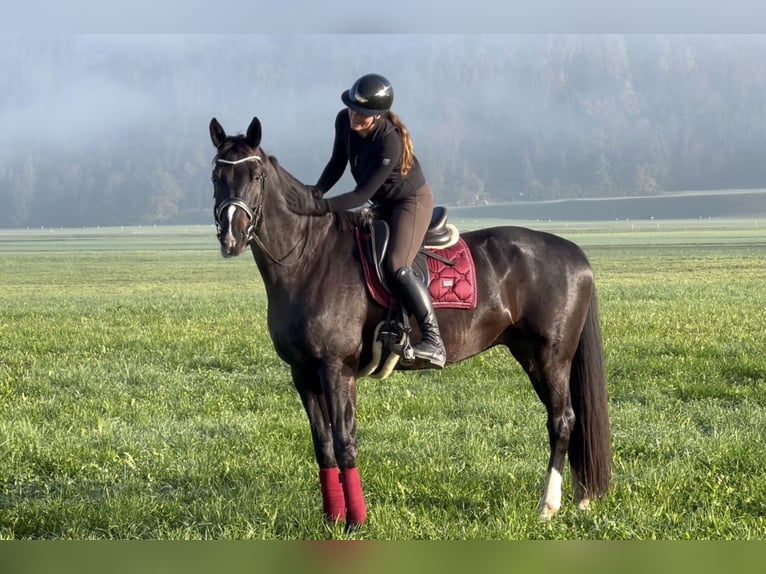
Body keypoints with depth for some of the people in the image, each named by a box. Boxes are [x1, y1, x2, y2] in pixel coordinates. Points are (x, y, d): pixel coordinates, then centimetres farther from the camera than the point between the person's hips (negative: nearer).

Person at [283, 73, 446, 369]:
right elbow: (337, 163, 3)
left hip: (413, 201, -9)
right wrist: (316, 192, -15)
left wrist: (316, 207, -41)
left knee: (396, 266, -28)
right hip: (382, 204, 9)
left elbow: (362, 195, -33)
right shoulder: (344, 121, -13)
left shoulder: (390, 143, -34)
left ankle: (433, 341, -27)